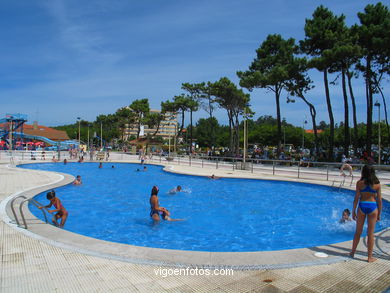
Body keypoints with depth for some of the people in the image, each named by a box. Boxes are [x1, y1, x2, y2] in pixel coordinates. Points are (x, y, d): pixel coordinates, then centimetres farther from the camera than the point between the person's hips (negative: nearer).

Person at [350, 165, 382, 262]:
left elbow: (356, 198, -3)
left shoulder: (359, 183, -3)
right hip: (373, 207, 0)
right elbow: (379, 200, 2)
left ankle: (352, 252, 24)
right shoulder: (377, 184, 1)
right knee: (370, 234, 8)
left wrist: (353, 211, 4)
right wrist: (379, 214, 11)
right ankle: (370, 257, 15)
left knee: (358, 232, 13)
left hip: (362, 206, 0)